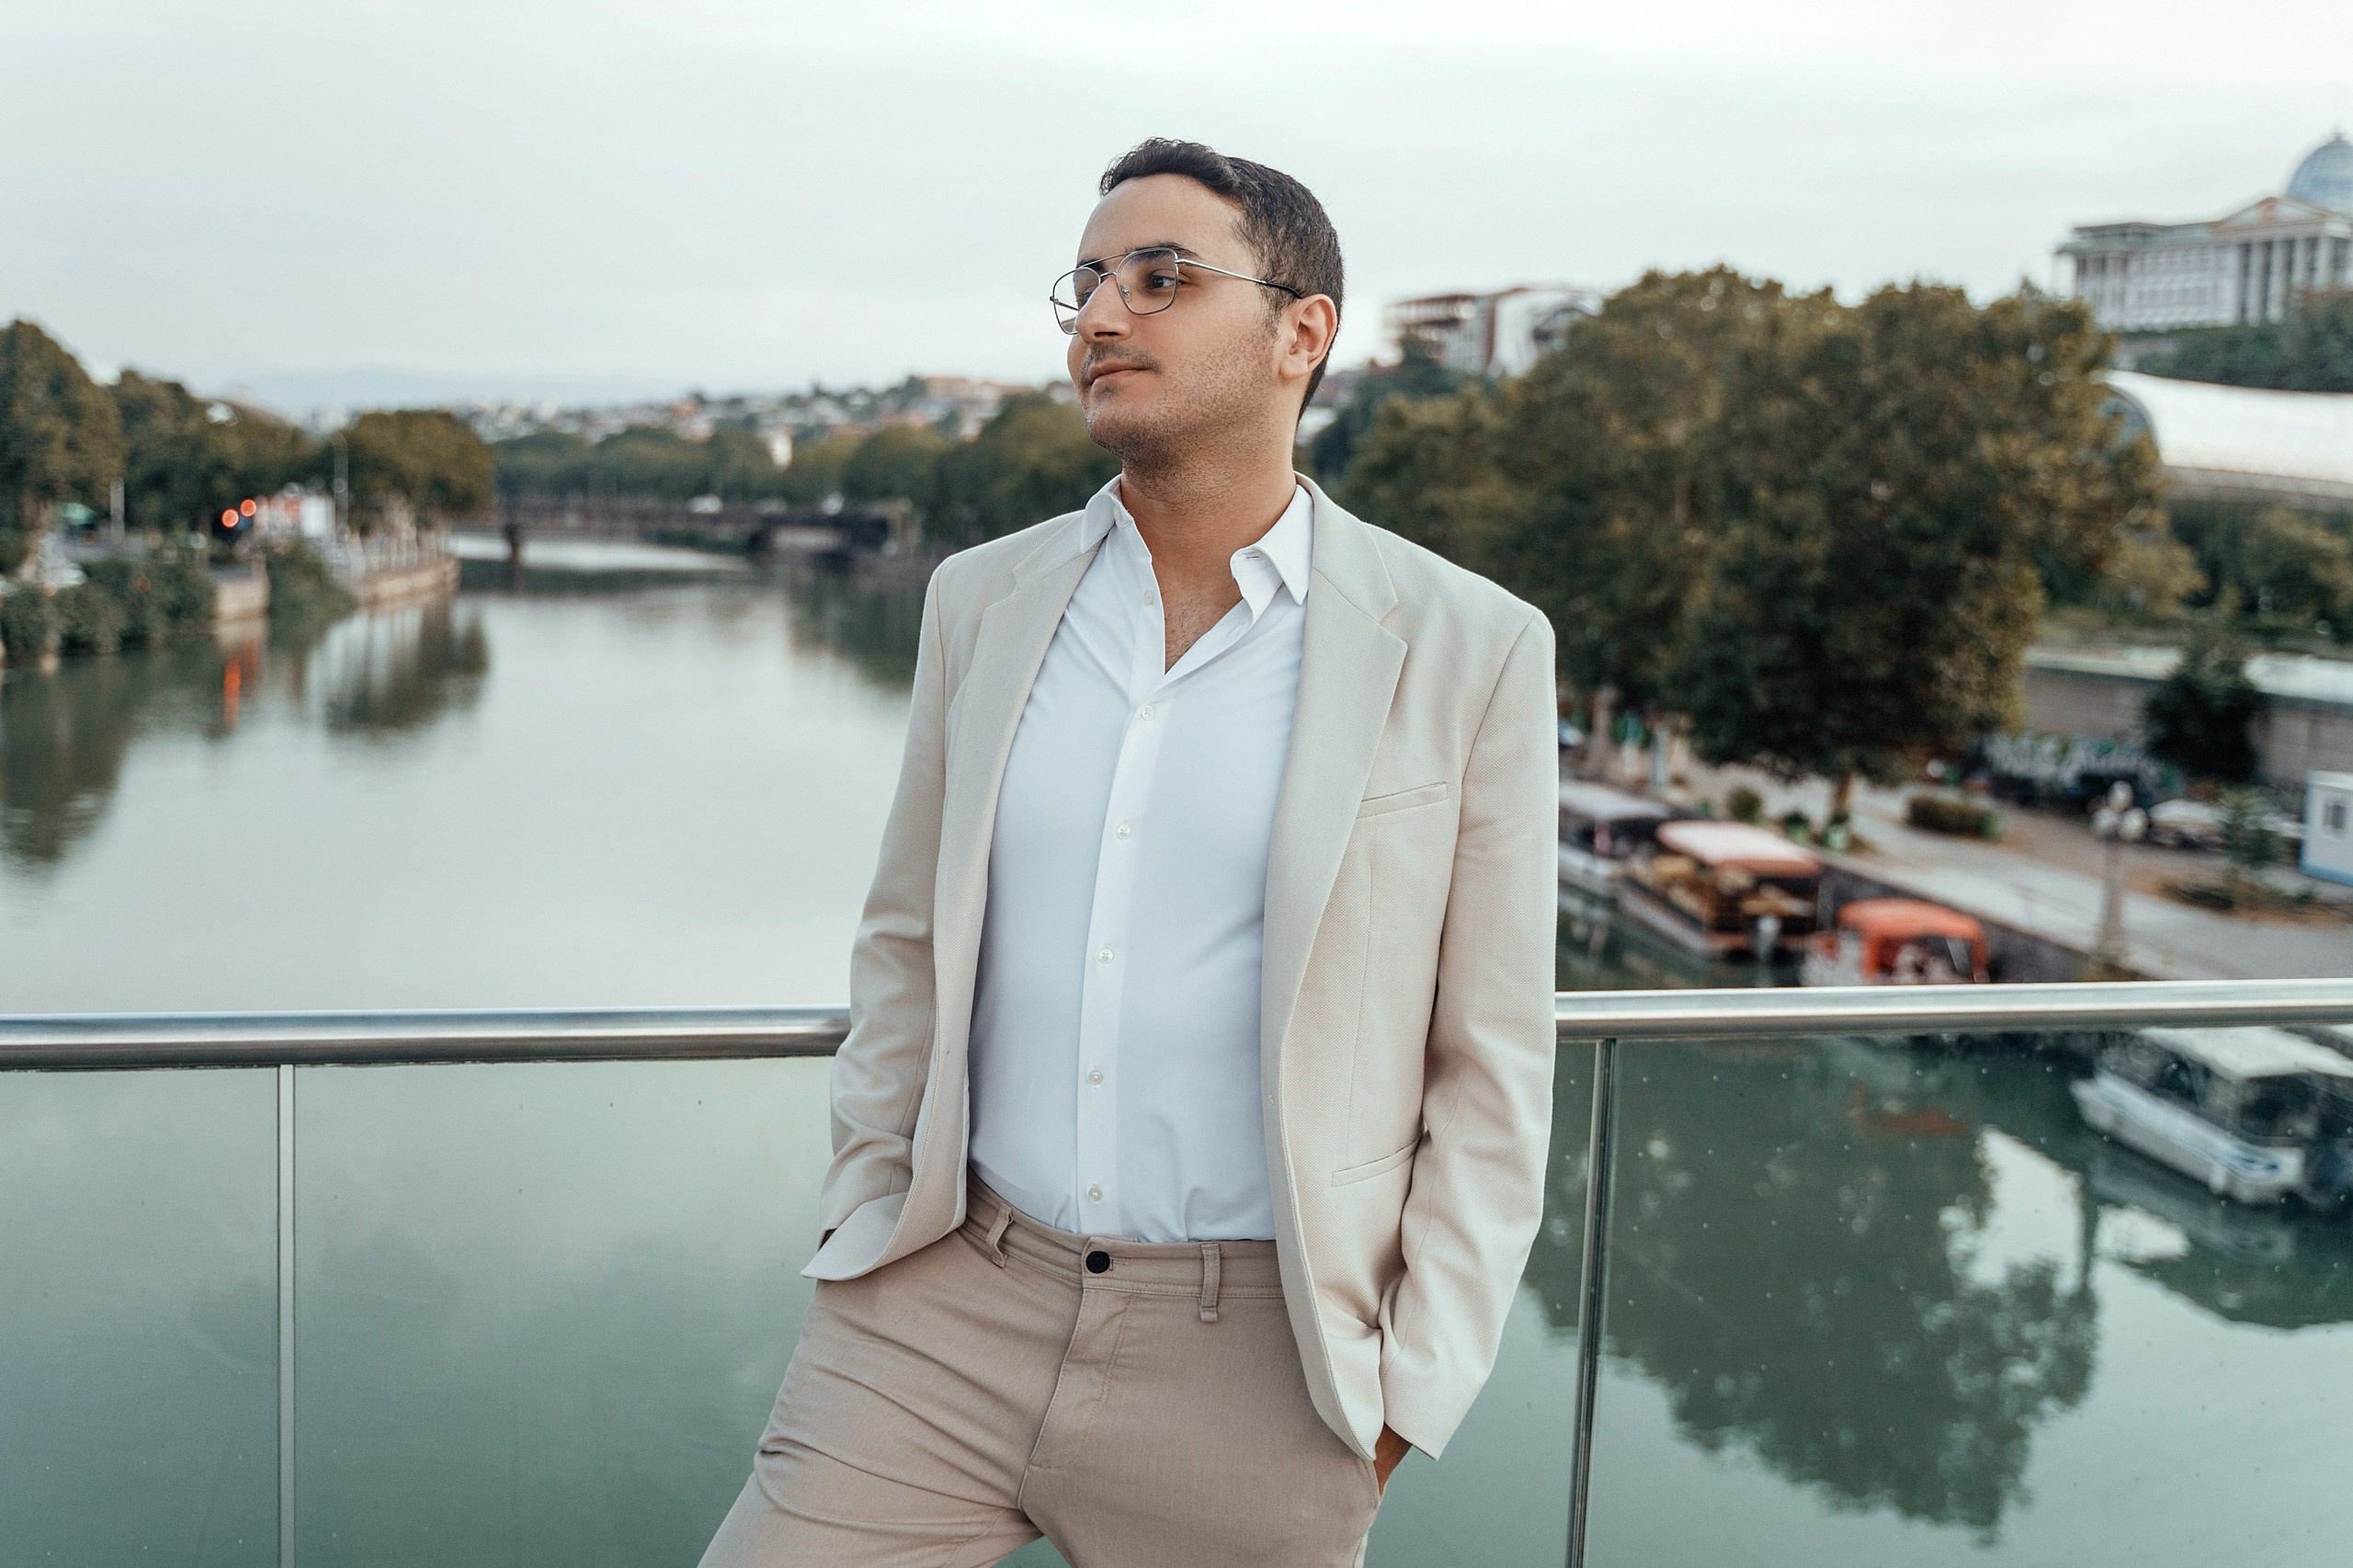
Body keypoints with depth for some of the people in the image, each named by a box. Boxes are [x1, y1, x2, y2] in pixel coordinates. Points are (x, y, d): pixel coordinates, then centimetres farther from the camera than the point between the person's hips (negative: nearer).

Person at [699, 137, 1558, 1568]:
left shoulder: (1470, 650, -6)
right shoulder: (983, 600, 5)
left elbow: (1492, 1069, -2)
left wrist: (1404, 1397, -4)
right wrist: (871, 1217, 7)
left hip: (1250, 1362, -2)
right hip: (944, 1313, 3)